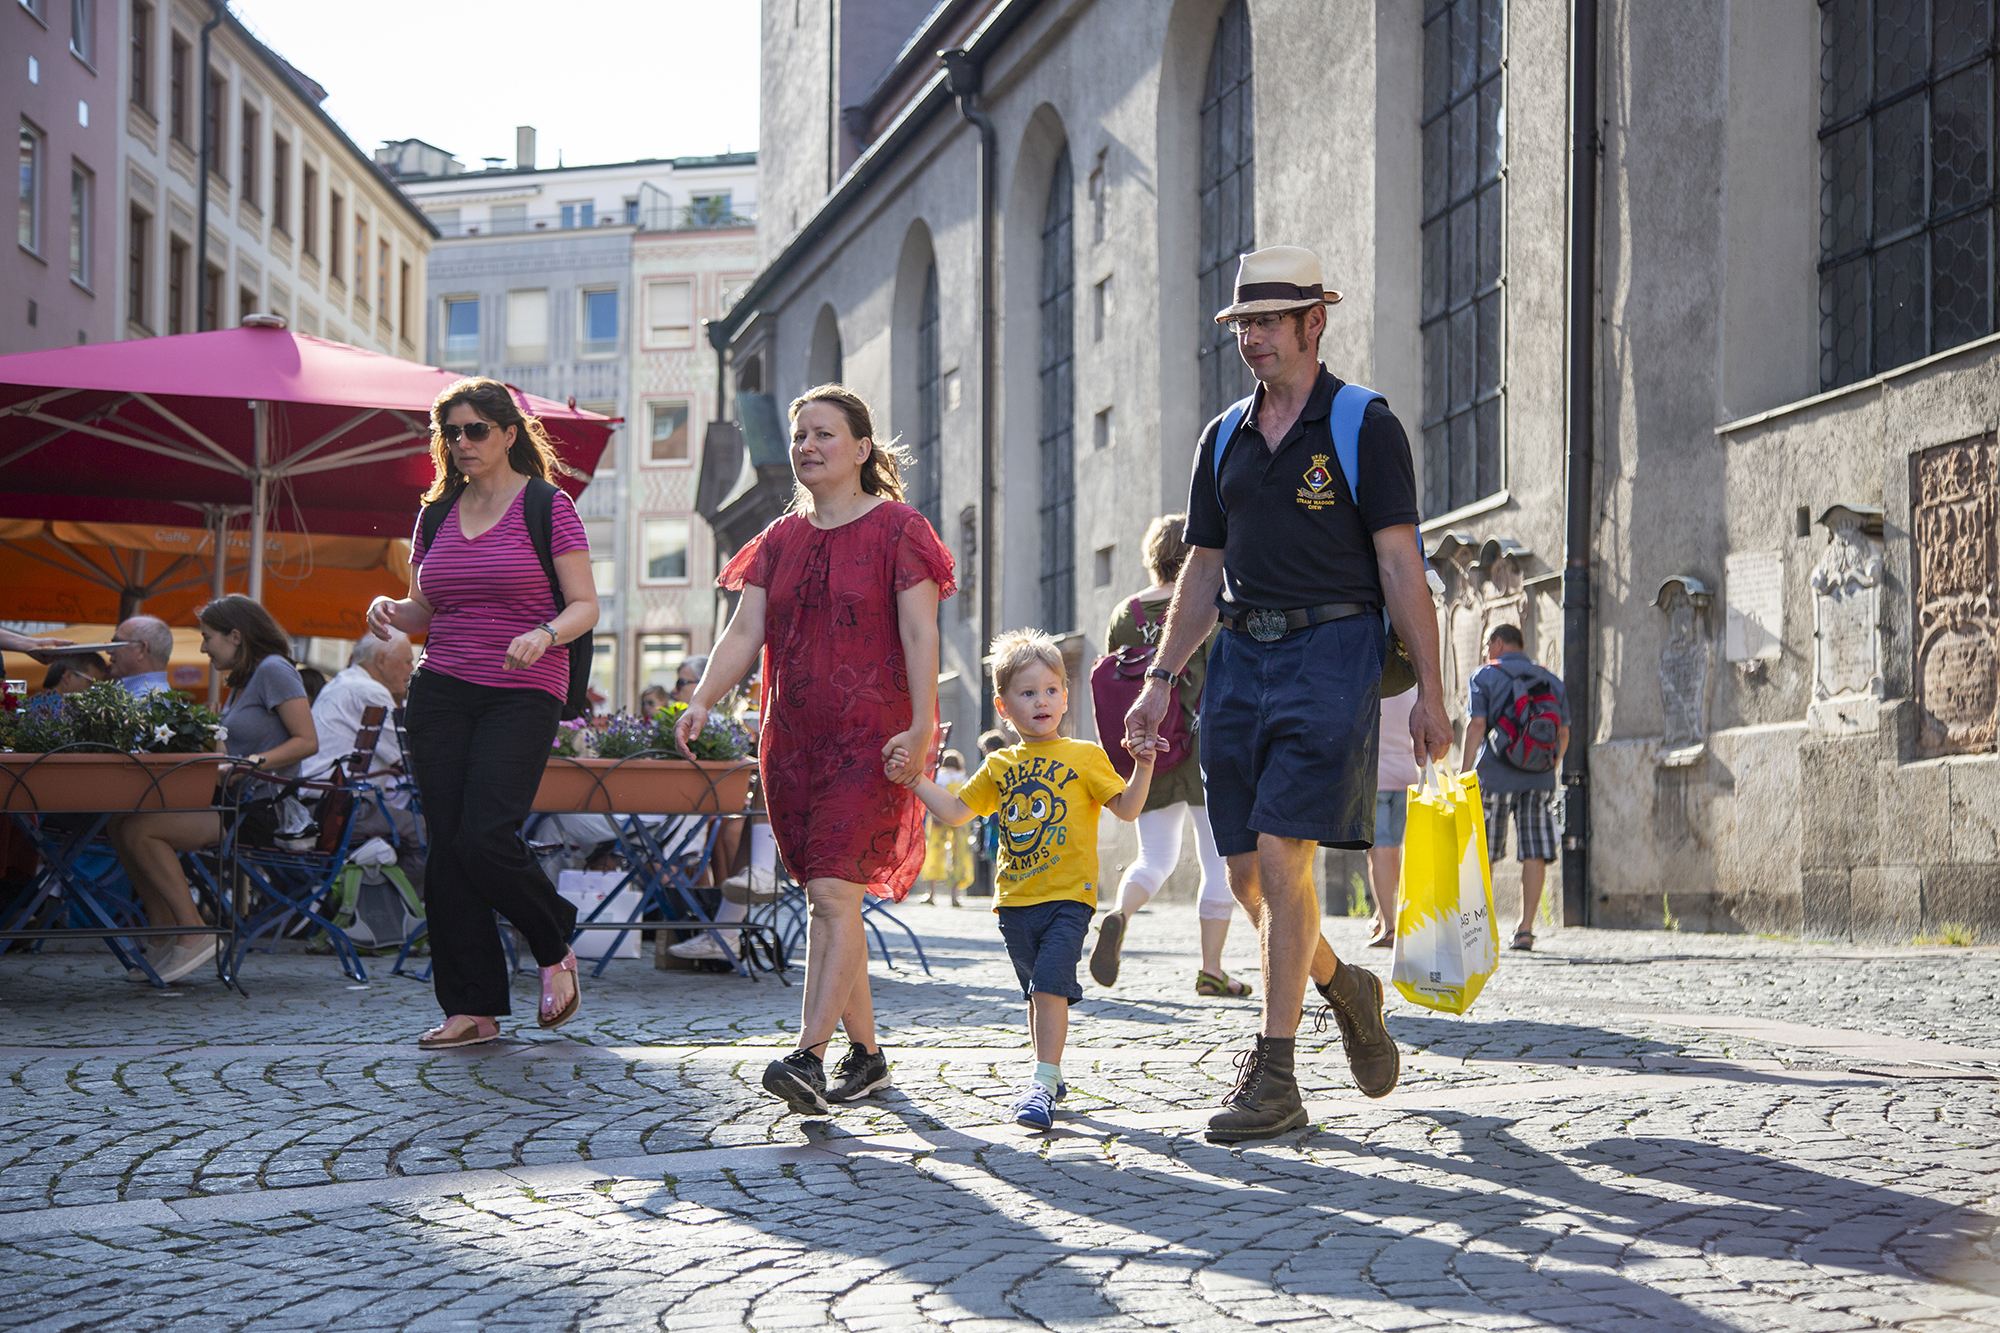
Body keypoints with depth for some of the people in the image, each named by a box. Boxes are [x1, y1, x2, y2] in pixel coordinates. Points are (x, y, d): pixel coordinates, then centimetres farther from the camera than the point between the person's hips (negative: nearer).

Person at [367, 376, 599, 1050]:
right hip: (440, 692, 5)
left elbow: (586, 606, -4)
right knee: (446, 846, 0)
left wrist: (544, 634, -23)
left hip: (523, 696, -5)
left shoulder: (548, 508, -1)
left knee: (486, 837, -17)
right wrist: (388, 609, -3)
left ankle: (556, 948, 11)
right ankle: (472, 1008, 7)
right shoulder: (438, 513, 14)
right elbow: (423, 610, 19)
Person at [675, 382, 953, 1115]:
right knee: (826, 904, 9)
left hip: (872, 739, -6)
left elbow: (920, 635, -7)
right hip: (793, 741, 6)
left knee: (833, 894, -17)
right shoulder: (781, 540, 15)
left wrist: (920, 730, -17)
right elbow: (744, 632, 7)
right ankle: (866, 1052, 21)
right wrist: (702, 700, -10)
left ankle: (809, 1057, -24)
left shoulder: (897, 530, -1)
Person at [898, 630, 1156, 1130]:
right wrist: (916, 780, 4)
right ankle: (1051, 1077, 26)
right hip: (1015, 900, 5)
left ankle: (1043, 1083, -17)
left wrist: (1143, 767, -17)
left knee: (1050, 984, -16)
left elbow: (1127, 808, -3)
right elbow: (954, 812, 15)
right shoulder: (999, 767, 11)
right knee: (1038, 992, 14)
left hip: (1068, 896, -5)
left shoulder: (1085, 756, 1)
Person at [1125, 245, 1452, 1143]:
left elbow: (1400, 564, -5)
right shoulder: (1225, 438, 15)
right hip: (1240, 657, 6)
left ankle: (1274, 1077, -7)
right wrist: (1162, 678, 9)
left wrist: (1429, 690, -9)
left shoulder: (1365, 427, -2)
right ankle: (1345, 990, 32)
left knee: (1281, 854, -13)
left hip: (1330, 649, -6)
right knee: (1246, 872, 5)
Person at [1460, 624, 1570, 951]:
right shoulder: (1552, 681, 14)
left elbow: (1476, 727, -7)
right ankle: (1526, 928, -4)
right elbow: (1564, 734, 11)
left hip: (1495, 776, -3)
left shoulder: (1485, 676, 2)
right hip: (1540, 780, 3)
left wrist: (1465, 774, -5)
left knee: (1481, 855, 6)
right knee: (1536, 854, 1)